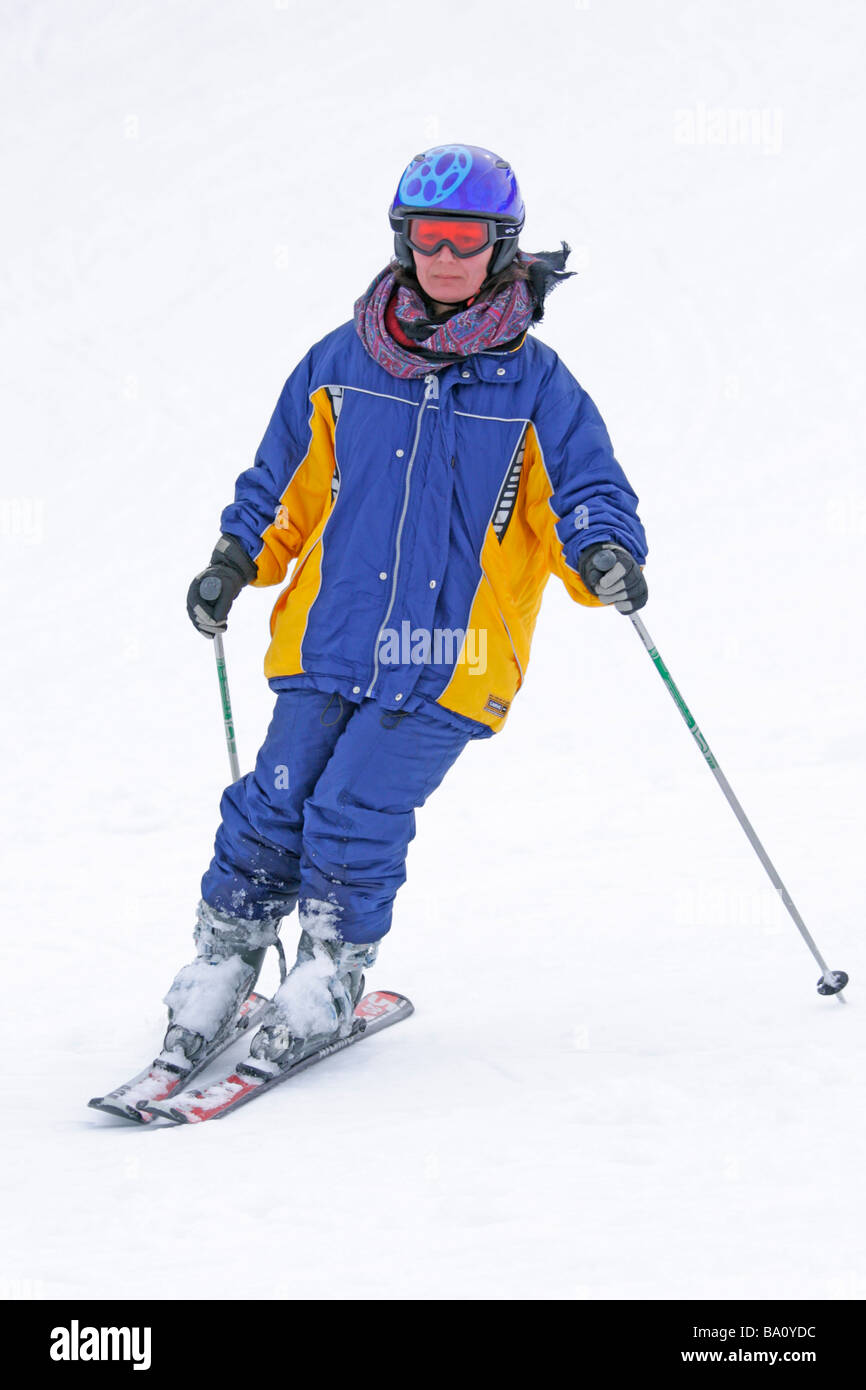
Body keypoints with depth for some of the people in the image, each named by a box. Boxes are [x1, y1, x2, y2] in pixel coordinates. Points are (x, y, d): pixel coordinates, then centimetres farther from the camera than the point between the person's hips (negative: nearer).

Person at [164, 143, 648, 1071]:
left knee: (357, 814, -12)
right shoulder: (341, 364, 8)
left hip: (447, 663, -2)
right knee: (274, 806, -5)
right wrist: (236, 558, 6)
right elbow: (288, 478, 19)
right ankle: (220, 966, 13)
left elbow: (590, 492, 1)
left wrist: (604, 555, -20)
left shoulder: (536, 386, 2)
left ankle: (330, 976, 9)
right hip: (329, 641, 2)